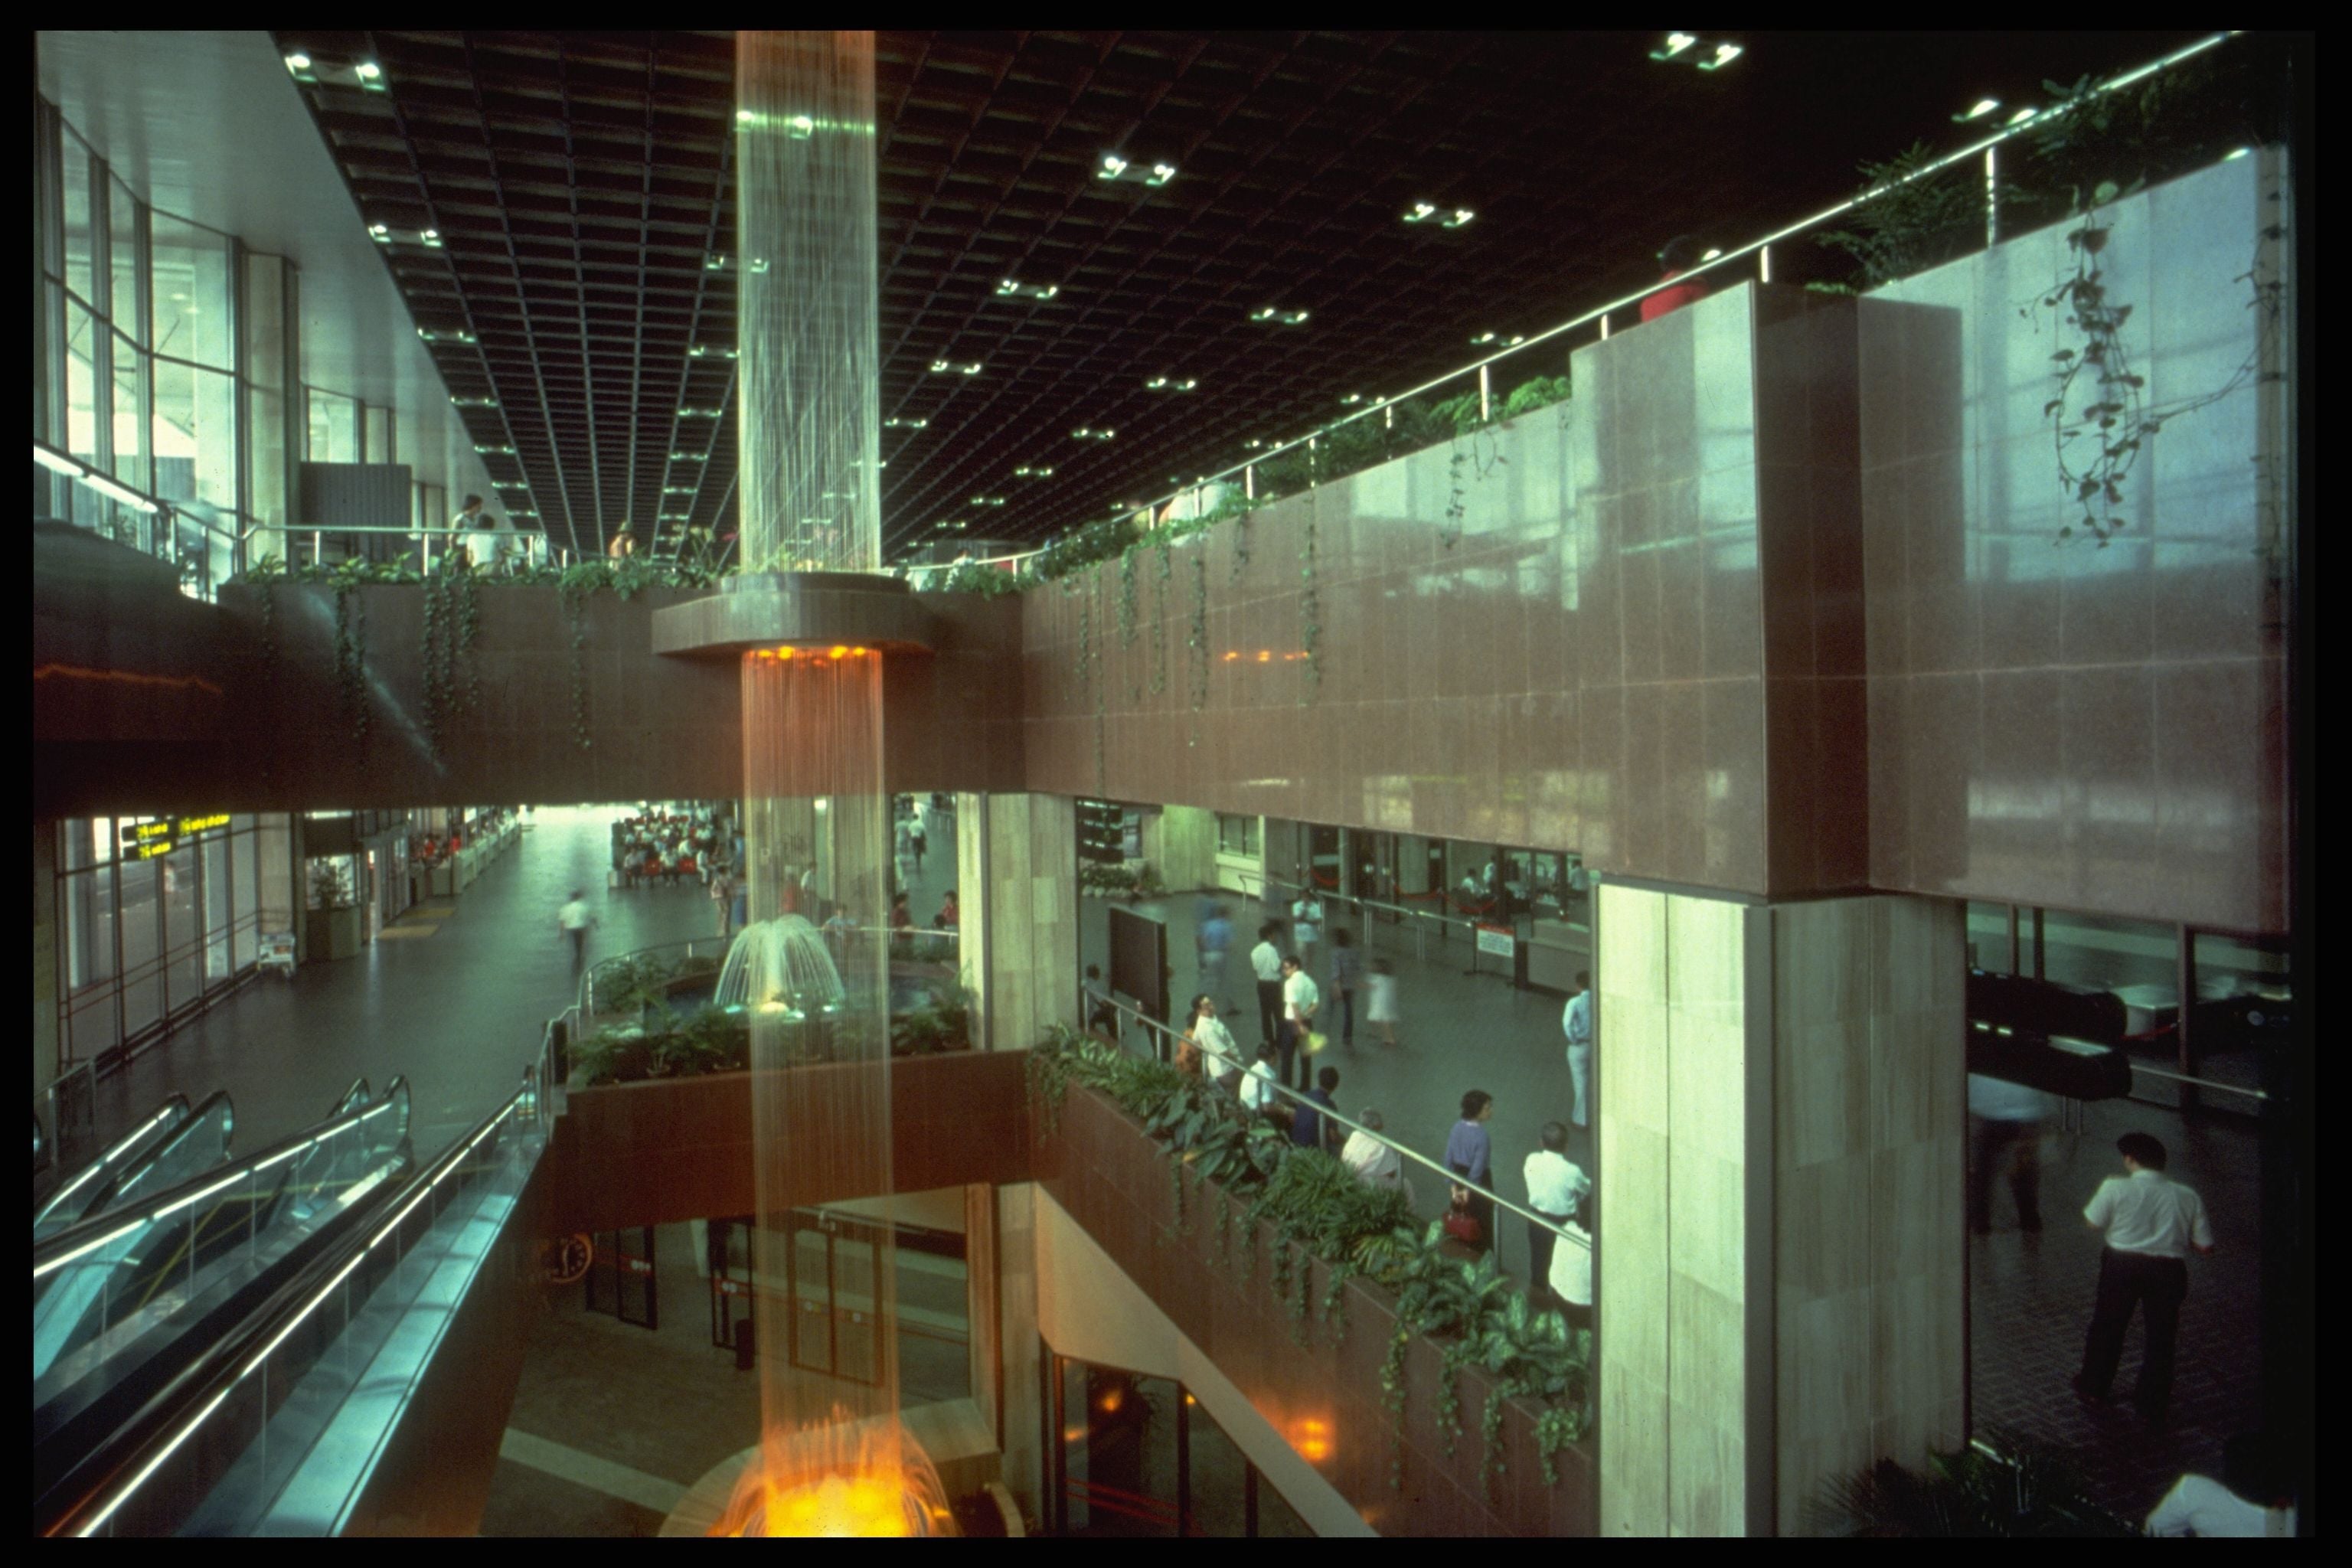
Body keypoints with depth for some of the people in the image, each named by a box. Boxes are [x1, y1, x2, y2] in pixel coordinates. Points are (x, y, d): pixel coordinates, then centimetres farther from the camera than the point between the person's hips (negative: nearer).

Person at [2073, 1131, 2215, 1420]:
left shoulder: (2116, 1187, -9)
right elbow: (2205, 1245, 2)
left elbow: (2093, 1221, -2)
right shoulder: (2188, 1197, 2)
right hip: (2169, 1269, 2)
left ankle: (2093, 1386, 30)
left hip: (2123, 1264, -2)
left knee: (2106, 1326, 16)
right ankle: (2153, 1402, 23)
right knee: (2160, 1335, 15)